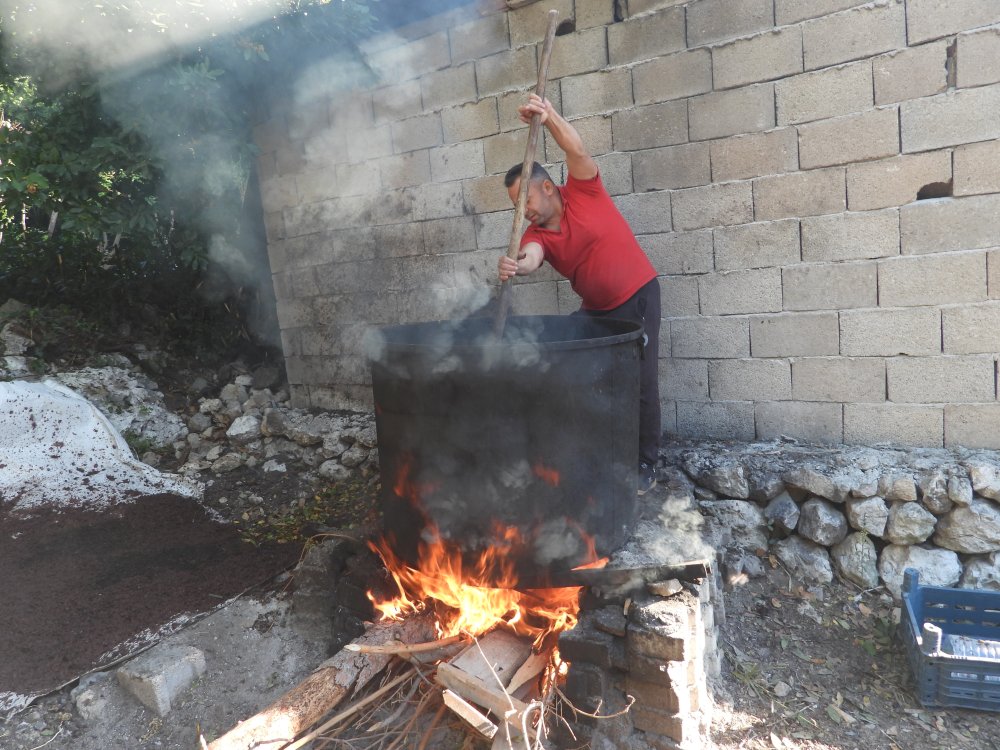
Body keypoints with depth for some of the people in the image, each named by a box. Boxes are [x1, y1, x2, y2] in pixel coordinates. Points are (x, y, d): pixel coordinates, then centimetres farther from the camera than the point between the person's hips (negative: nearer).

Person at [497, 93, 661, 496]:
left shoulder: (583, 192, -9)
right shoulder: (536, 233, -4)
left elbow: (577, 152, -27)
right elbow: (530, 257, -27)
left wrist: (550, 116, -39)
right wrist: (517, 266, -49)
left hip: (637, 298, -5)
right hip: (595, 309, 5)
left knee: (639, 383, -4)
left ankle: (645, 466, 9)